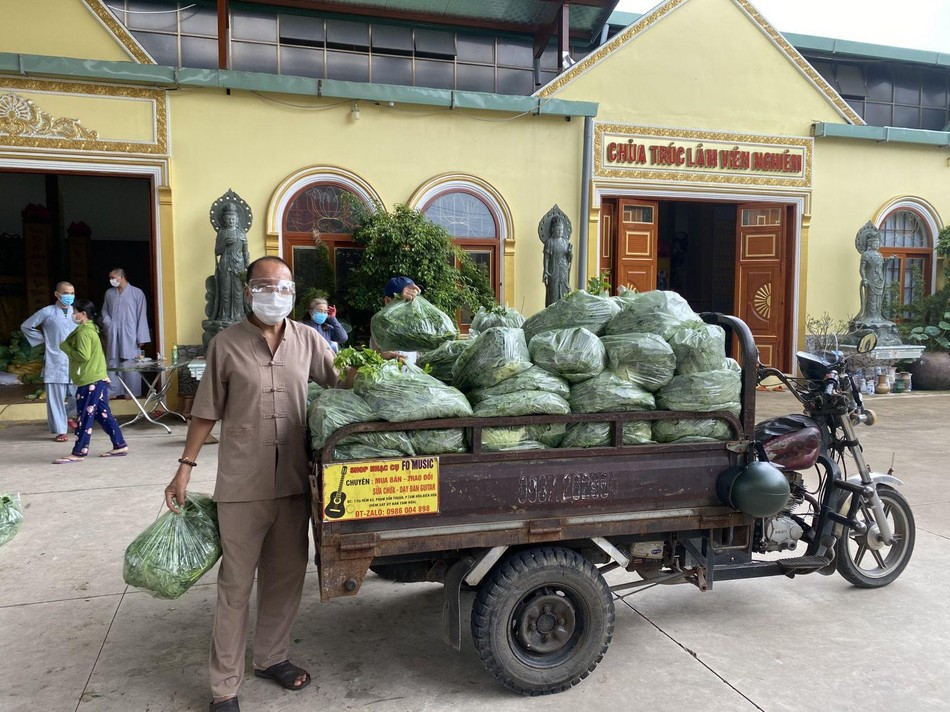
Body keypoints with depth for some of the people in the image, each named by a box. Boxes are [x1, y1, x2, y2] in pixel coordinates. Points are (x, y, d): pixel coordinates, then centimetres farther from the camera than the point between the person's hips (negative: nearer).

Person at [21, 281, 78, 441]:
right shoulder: (47, 312, -2)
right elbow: (25, 326, 9)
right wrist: (43, 339, 3)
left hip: (74, 361, 2)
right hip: (55, 362, -2)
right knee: (56, 397, 0)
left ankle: (69, 415, 33)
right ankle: (60, 430, 9)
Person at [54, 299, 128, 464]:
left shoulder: (83, 332, -14)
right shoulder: (91, 329, 17)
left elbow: (83, 356, -21)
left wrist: (65, 347, -10)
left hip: (90, 381, -10)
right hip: (98, 379, 10)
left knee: (84, 417, -3)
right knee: (104, 415, 11)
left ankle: (78, 453, 3)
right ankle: (120, 446, 13)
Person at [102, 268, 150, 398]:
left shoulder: (137, 293, -3)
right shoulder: (109, 293, 11)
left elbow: (141, 316, -4)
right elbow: (105, 311, 21)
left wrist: (141, 337, -8)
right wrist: (108, 324, 0)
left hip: (129, 334, -4)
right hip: (113, 335, 4)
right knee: (113, 363, 6)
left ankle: (133, 394, 5)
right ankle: (115, 392, 13)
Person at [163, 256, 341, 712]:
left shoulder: (308, 340, 3)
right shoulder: (226, 345, -4)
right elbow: (207, 411, 2)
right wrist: (185, 468, 2)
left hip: (294, 482, 3)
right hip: (242, 486, -3)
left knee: (286, 576, 16)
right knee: (236, 585, 6)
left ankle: (271, 657, 37)